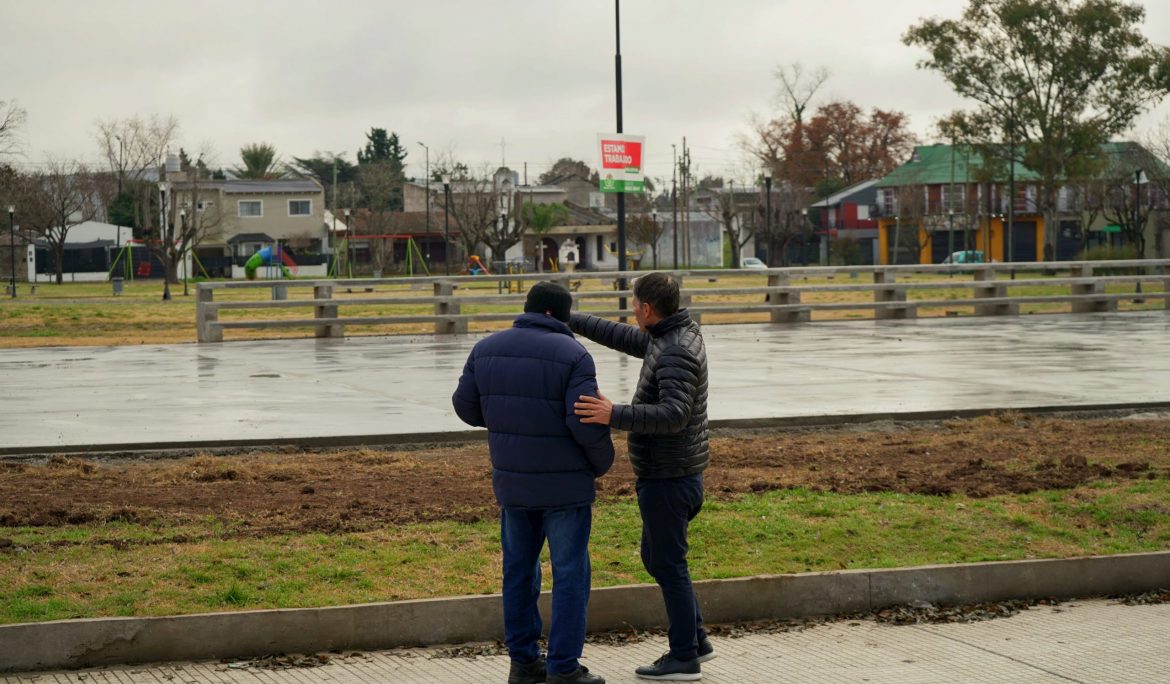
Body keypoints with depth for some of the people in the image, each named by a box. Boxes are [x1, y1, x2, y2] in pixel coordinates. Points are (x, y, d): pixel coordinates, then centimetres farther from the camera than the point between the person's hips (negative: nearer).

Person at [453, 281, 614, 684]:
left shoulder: (487, 349, 2)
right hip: (565, 484, -5)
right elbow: (586, 423, -19)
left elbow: (466, 407, 6)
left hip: (512, 482, 5)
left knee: (519, 570, 15)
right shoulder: (572, 355, -14)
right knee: (570, 574, 3)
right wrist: (603, 463, -1)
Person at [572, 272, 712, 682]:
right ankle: (696, 640, 23)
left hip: (667, 479, -10)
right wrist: (570, 321, 27)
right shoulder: (677, 335, 9)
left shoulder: (676, 353, -22)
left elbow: (673, 416, -33)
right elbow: (625, 339, 25)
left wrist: (614, 415, -42)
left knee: (669, 565, 0)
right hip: (674, 475, 10)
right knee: (655, 558, 19)